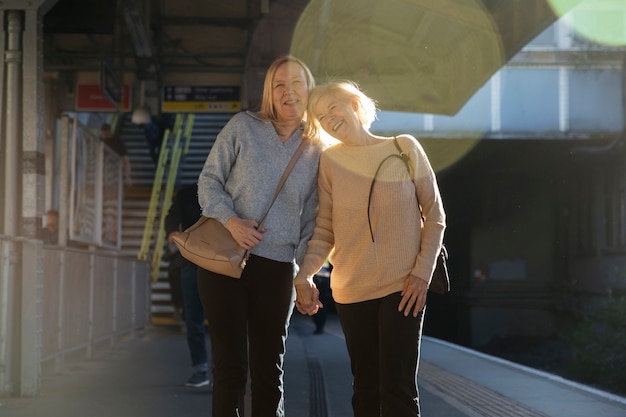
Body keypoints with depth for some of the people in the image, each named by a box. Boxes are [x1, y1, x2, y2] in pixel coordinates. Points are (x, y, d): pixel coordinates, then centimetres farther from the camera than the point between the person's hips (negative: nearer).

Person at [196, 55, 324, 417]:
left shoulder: (317, 151, 7)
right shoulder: (243, 127, 0)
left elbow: (311, 218, 10)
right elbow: (209, 180, 1)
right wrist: (230, 220, -16)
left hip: (277, 269, 2)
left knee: (269, 370, 9)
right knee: (231, 367, 0)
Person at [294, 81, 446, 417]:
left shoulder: (405, 148, 1)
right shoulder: (330, 160, 5)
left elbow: (434, 216, 3)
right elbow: (325, 229, 3)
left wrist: (422, 273, -7)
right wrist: (304, 277, -12)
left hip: (403, 287, -2)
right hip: (351, 291, 2)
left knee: (398, 389, -9)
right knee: (366, 390, 7)